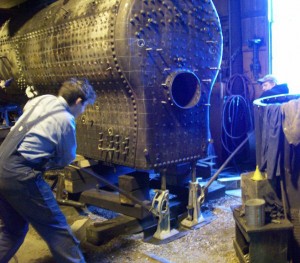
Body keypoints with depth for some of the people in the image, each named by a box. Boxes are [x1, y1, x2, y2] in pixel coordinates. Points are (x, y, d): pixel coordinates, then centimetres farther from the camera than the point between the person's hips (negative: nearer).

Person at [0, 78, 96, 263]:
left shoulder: (43, 99, 10)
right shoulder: (66, 120, -11)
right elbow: (67, 159, 1)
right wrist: (45, 163, 22)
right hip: (20, 175, -9)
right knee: (55, 227, 2)